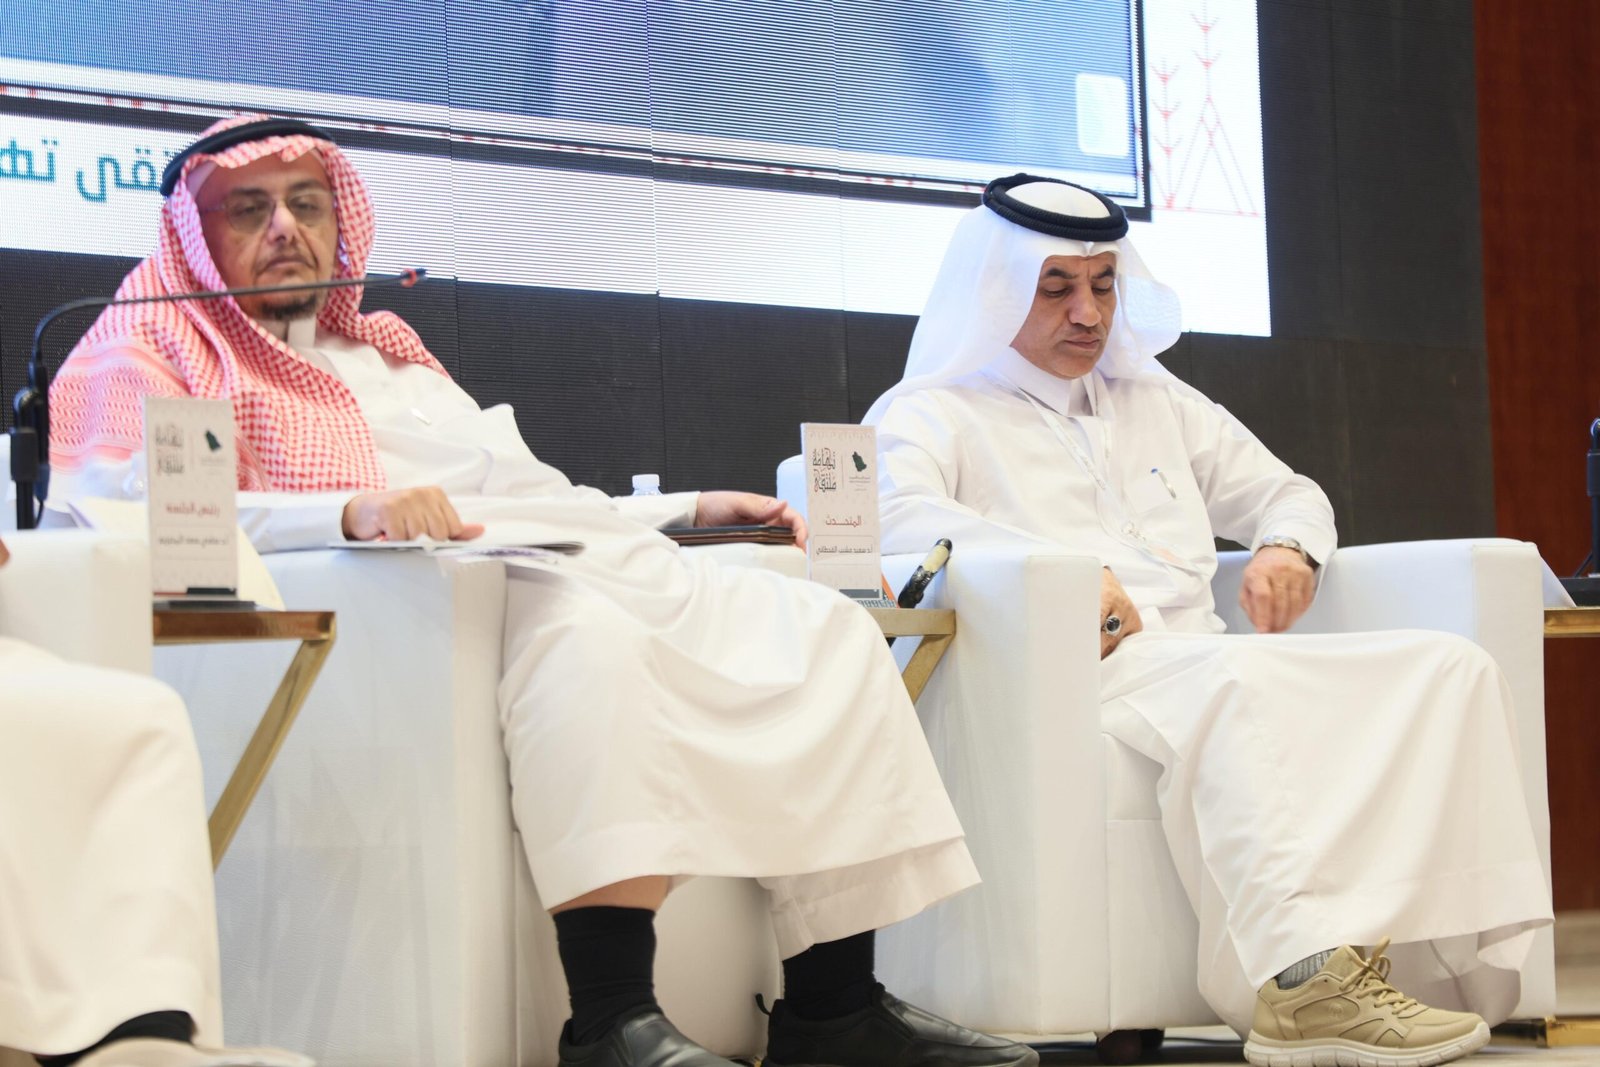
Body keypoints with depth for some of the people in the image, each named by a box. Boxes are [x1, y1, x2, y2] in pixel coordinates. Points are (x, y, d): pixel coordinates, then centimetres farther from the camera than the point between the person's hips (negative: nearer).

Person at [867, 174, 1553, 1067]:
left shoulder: (1157, 401, 31)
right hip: (1079, 671, -6)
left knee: (1451, 667, -16)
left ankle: (1465, 956, -32)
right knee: (1237, 683, -40)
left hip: (1209, 655, 7)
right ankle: (1306, 982, -51)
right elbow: (898, 520, -11)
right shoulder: (932, 414, 11)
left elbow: (1287, 493, 36)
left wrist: (1288, 549, 9)